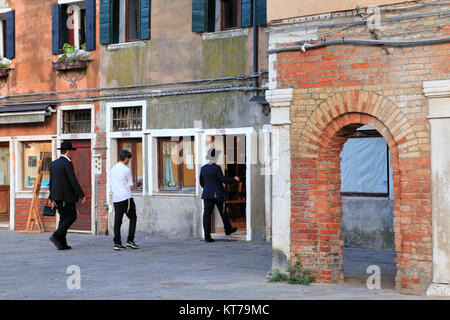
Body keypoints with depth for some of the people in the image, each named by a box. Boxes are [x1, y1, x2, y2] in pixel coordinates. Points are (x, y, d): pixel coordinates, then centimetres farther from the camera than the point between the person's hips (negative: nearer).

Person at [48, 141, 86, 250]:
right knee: (72, 216, 1)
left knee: (64, 218, 11)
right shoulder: (68, 163, -12)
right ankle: (56, 236, -11)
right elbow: (73, 181, -17)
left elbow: (51, 181, 15)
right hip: (67, 196, -8)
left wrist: (52, 198, 19)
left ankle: (62, 243, 7)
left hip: (57, 196, 8)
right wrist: (81, 195, -12)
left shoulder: (54, 163, 12)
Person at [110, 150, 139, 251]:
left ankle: (117, 243, 0)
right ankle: (130, 240, 1)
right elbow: (131, 186, -3)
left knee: (117, 221, 4)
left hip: (116, 198, 6)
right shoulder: (126, 170, -7)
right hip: (126, 197, -6)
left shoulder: (113, 169, 14)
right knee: (133, 218, 6)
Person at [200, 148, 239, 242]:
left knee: (207, 214, 0)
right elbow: (223, 179, -13)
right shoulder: (216, 168, -12)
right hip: (218, 194, -4)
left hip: (207, 194, 4)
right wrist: (234, 179, 1)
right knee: (223, 212, 13)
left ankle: (207, 236, -5)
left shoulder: (203, 168, 6)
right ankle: (228, 229, 29)